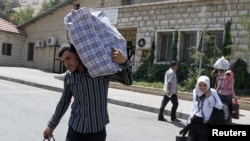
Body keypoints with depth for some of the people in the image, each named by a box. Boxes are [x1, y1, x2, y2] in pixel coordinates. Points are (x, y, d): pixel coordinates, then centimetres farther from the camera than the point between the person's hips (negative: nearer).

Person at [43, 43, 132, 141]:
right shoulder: (69, 76, -1)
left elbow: (127, 81, -15)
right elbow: (64, 102, 12)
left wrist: (123, 61, -35)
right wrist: (51, 125, 17)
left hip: (97, 130, -2)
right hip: (75, 129, 2)